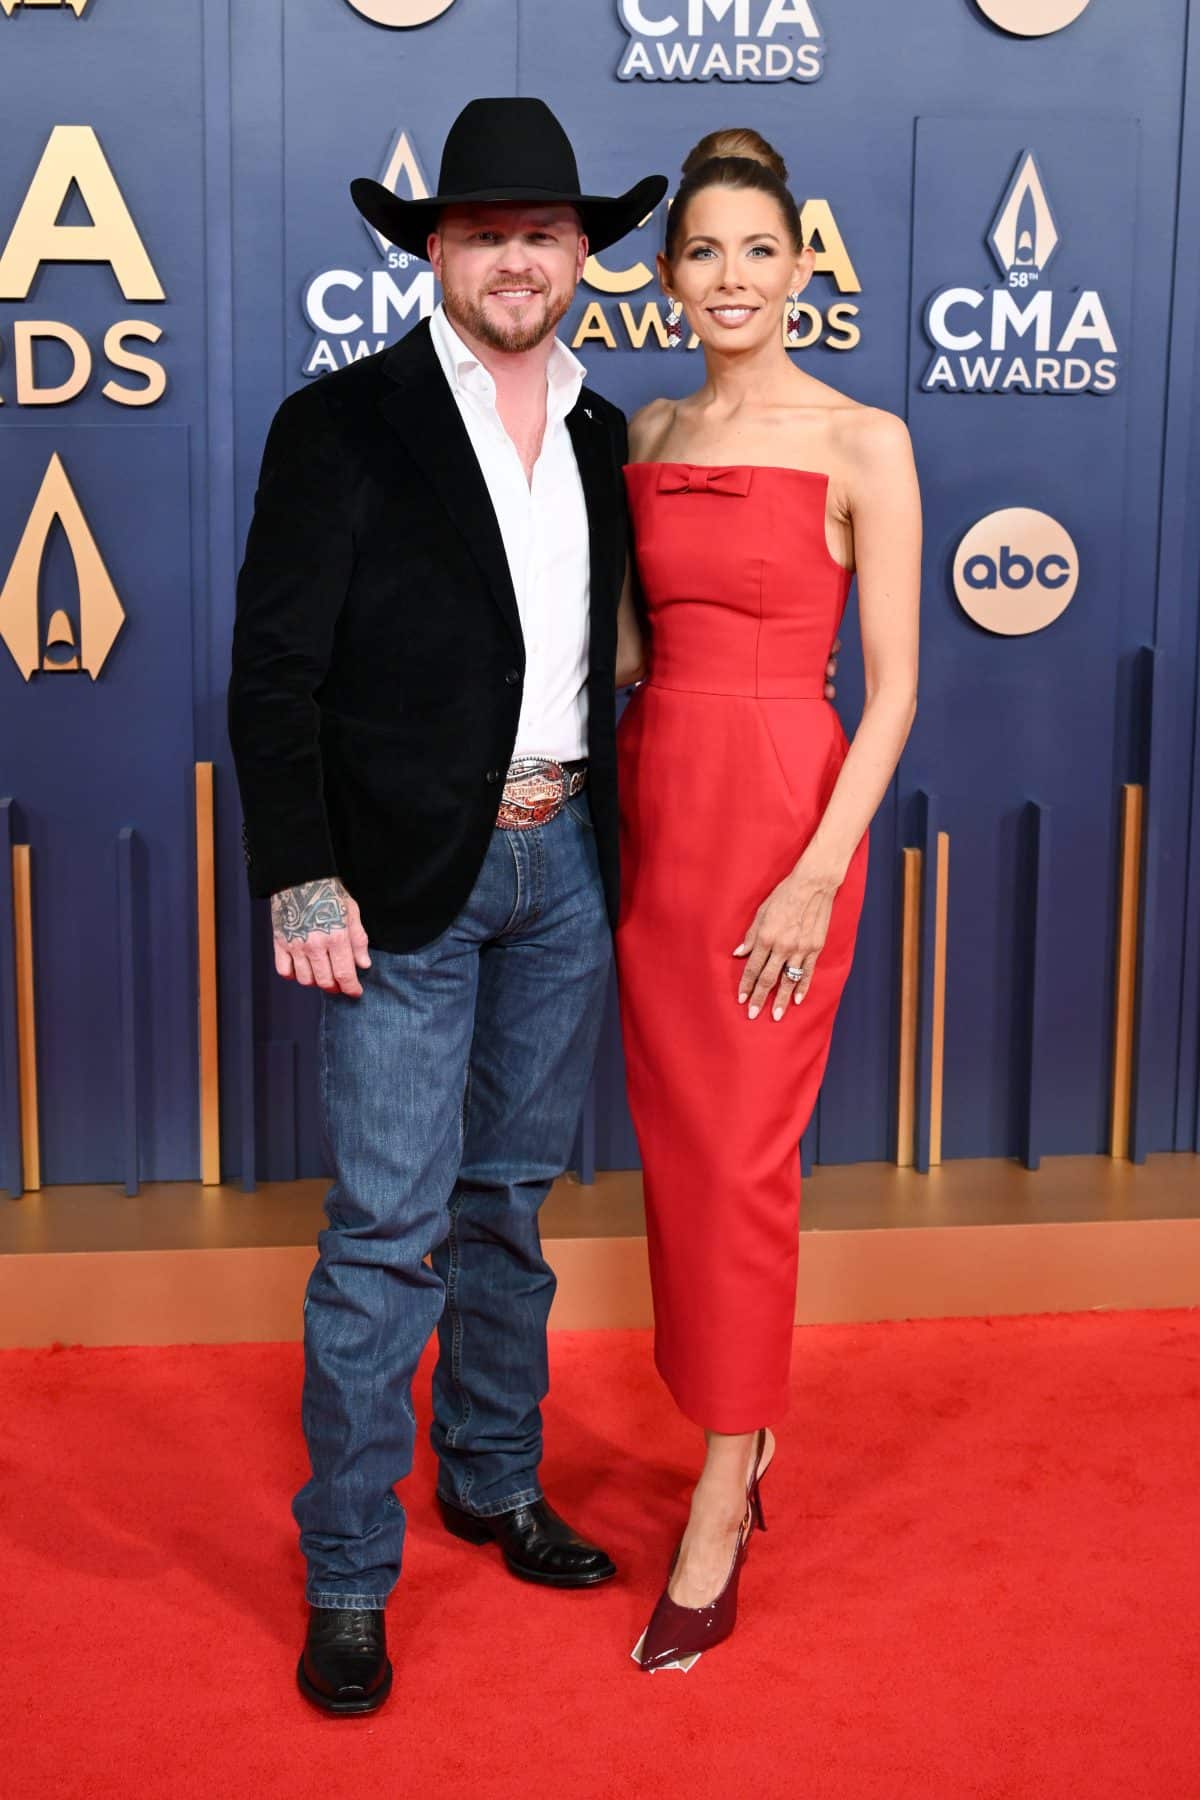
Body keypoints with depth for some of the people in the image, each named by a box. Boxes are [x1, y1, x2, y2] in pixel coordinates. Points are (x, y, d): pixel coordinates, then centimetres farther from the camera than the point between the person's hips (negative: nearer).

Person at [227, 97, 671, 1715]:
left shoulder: (604, 438, 11)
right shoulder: (343, 427, -5)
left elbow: (608, 656, 14)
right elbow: (274, 671, -9)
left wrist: (618, 848, 8)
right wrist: (302, 883, -15)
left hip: (564, 865, 5)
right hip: (408, 880, -5)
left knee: (513, 1199, 17)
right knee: (387, 1230, -3)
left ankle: (496, 1482, 34)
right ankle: (348, 1577, 11)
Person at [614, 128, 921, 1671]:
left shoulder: (861, 444, -5)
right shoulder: (647, 435, 11)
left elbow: (893, 687, -8)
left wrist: (820, 873, -16)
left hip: (784, 812, -5)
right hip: (654, 806, 5)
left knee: (741, 1161, -2)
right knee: (676, 1150, 10)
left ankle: (716, 1522, 11)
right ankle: (746, 1435, 30)